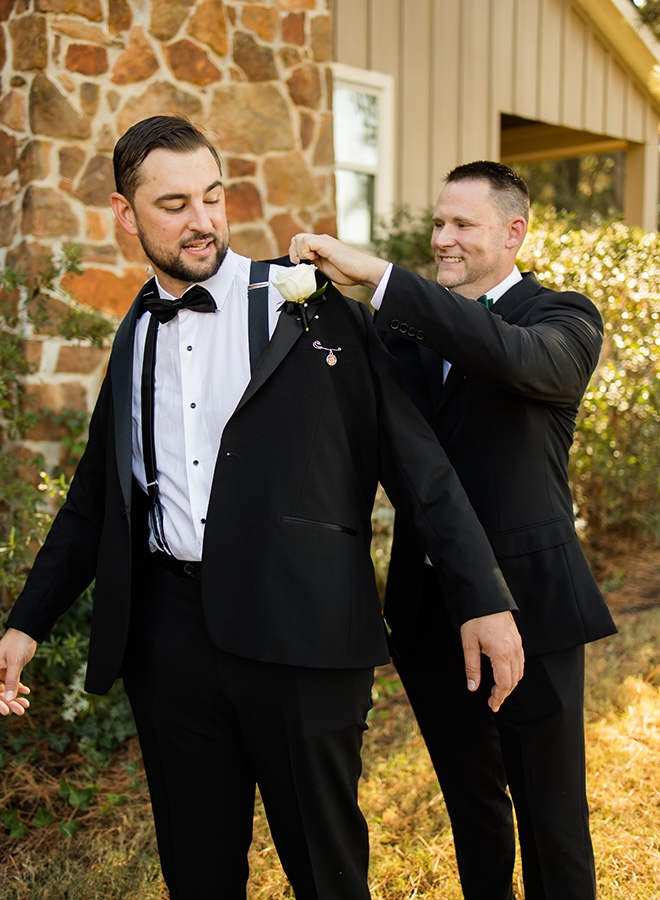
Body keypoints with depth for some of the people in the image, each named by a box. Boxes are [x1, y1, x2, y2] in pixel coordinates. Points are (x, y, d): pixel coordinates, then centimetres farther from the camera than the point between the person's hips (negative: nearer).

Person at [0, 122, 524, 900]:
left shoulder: (311, 307, -2)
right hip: (167, 629, 4)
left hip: (299, 628, -4)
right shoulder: (135, 335, 12)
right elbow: (98, 495, 18)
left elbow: (414, 460, -4)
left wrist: (482, 598, -9)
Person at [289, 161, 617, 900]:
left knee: (551, 813, 8)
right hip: (430, 609, 5)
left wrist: (375, 274, -34)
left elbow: (517, 357, -30)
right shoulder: (405, 323, 9)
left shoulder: (565, 318, -6)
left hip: (526, 602, -4)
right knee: (470, 799, 21)